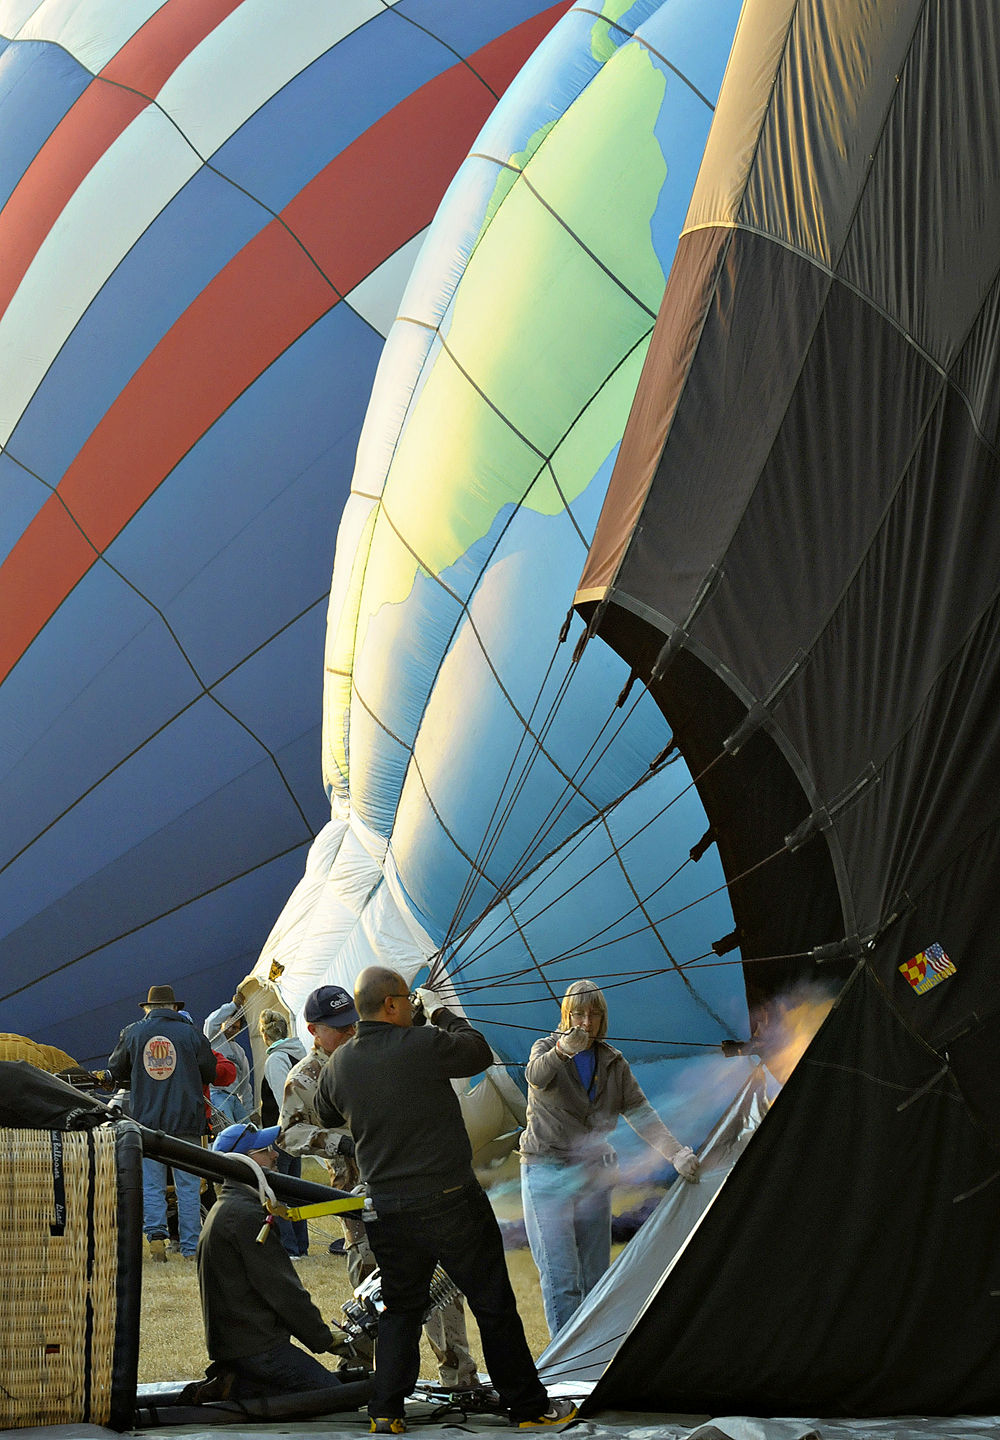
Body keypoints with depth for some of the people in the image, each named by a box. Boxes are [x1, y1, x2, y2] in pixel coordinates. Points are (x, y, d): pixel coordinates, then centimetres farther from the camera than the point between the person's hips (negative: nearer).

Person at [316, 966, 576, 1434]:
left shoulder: (339, 1063, 3)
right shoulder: (424, 1044, -16)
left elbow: (326, 1115, 22)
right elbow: (479, 1053, 2)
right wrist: (441, 1012, 14)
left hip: (385, 1210, 5)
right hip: (451, 1202, -5)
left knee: (400, 1308, 17)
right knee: (494, 1305, 5)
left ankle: (385, 1412, 12)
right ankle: (528, 1407, 12)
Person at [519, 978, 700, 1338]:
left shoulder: (613, 1063, 7)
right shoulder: (547, 1048, -7)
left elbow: (640, 1114, 3)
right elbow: (535, 1076, -31)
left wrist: (676, 1153, -11)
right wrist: (562, 1051, -53)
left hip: (592, 1173, 5)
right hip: (547, 1172, -5)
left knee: (595, 1276, 6)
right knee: (560, 1275, -13)